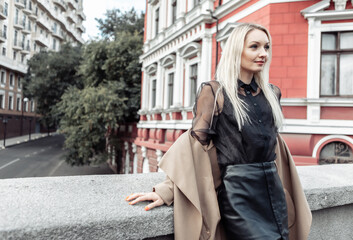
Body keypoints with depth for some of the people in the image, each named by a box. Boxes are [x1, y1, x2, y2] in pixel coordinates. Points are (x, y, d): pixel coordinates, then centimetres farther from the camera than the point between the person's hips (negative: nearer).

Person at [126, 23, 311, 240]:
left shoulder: (272, 93, 10)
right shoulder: (214, 92, -7)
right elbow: (196, 143, -9)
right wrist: (168, 190, -13)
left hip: (273, 188, 6)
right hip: (238, 191, -6)